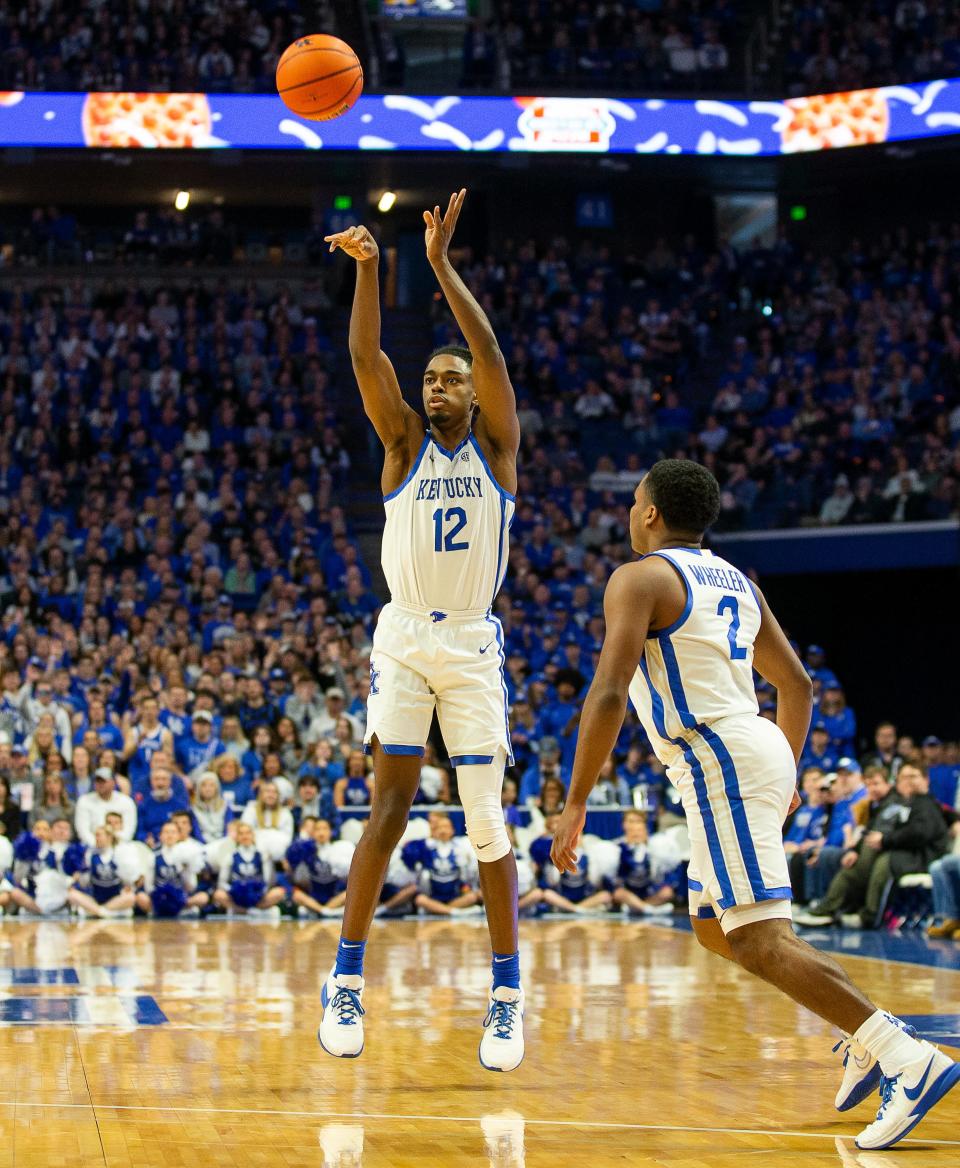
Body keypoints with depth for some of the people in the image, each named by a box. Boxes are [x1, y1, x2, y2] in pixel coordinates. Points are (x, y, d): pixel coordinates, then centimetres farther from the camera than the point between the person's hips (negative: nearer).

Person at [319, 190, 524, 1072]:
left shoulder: (496, 447, 4)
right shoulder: (405, 445, 7)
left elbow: (490, 353, -11)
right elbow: (366, 355, -7)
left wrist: (441, 264, -19)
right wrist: (368, 268, -21)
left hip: (473, 644, 0)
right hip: (404, 637, 1)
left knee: (488, 818, -2)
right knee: (390, 807, -6)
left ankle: (508, 995, 3)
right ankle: (346, 981, 0)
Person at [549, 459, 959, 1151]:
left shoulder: (640, 579, -6)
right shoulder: (735, 581, 20)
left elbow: (609, 695, -17)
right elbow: (797, 685, 26)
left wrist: (575, 805, -14)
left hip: (721, 765, -9)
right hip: (763, 752, 9)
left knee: (759, 942, -15)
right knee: (712, 926, 21)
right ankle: (870, 1035, 11)